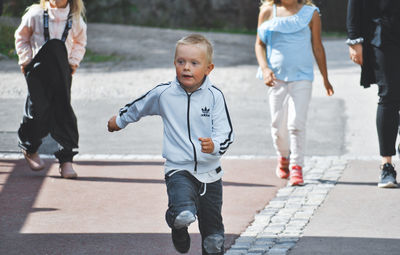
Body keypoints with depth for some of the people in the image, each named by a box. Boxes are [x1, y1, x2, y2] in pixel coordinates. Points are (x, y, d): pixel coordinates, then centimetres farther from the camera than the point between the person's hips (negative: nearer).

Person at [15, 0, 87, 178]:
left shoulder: (75, 19, 4)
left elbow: (79, 42, 22)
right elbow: (21, 37, 11)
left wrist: (74, 62, 10)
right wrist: (26, 60, 4)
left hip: (62, 71, 1)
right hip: (38, 70, -1)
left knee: (63, 112, -5)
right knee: (38, 109, 0)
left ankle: (66, 159, -1)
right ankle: (29, 148, 28)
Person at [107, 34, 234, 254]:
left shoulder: (214, 96, -4)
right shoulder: (164, 93, -3)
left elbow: (225, 133, -6)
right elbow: (140, 106, 18)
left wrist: (214, 145, -28)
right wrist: (120, 120, 33)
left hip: (209, 173, 2)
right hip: (178, 169, -1)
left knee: (214, 237, 9)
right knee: (184, 215, -31)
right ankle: (179, 229, 3)